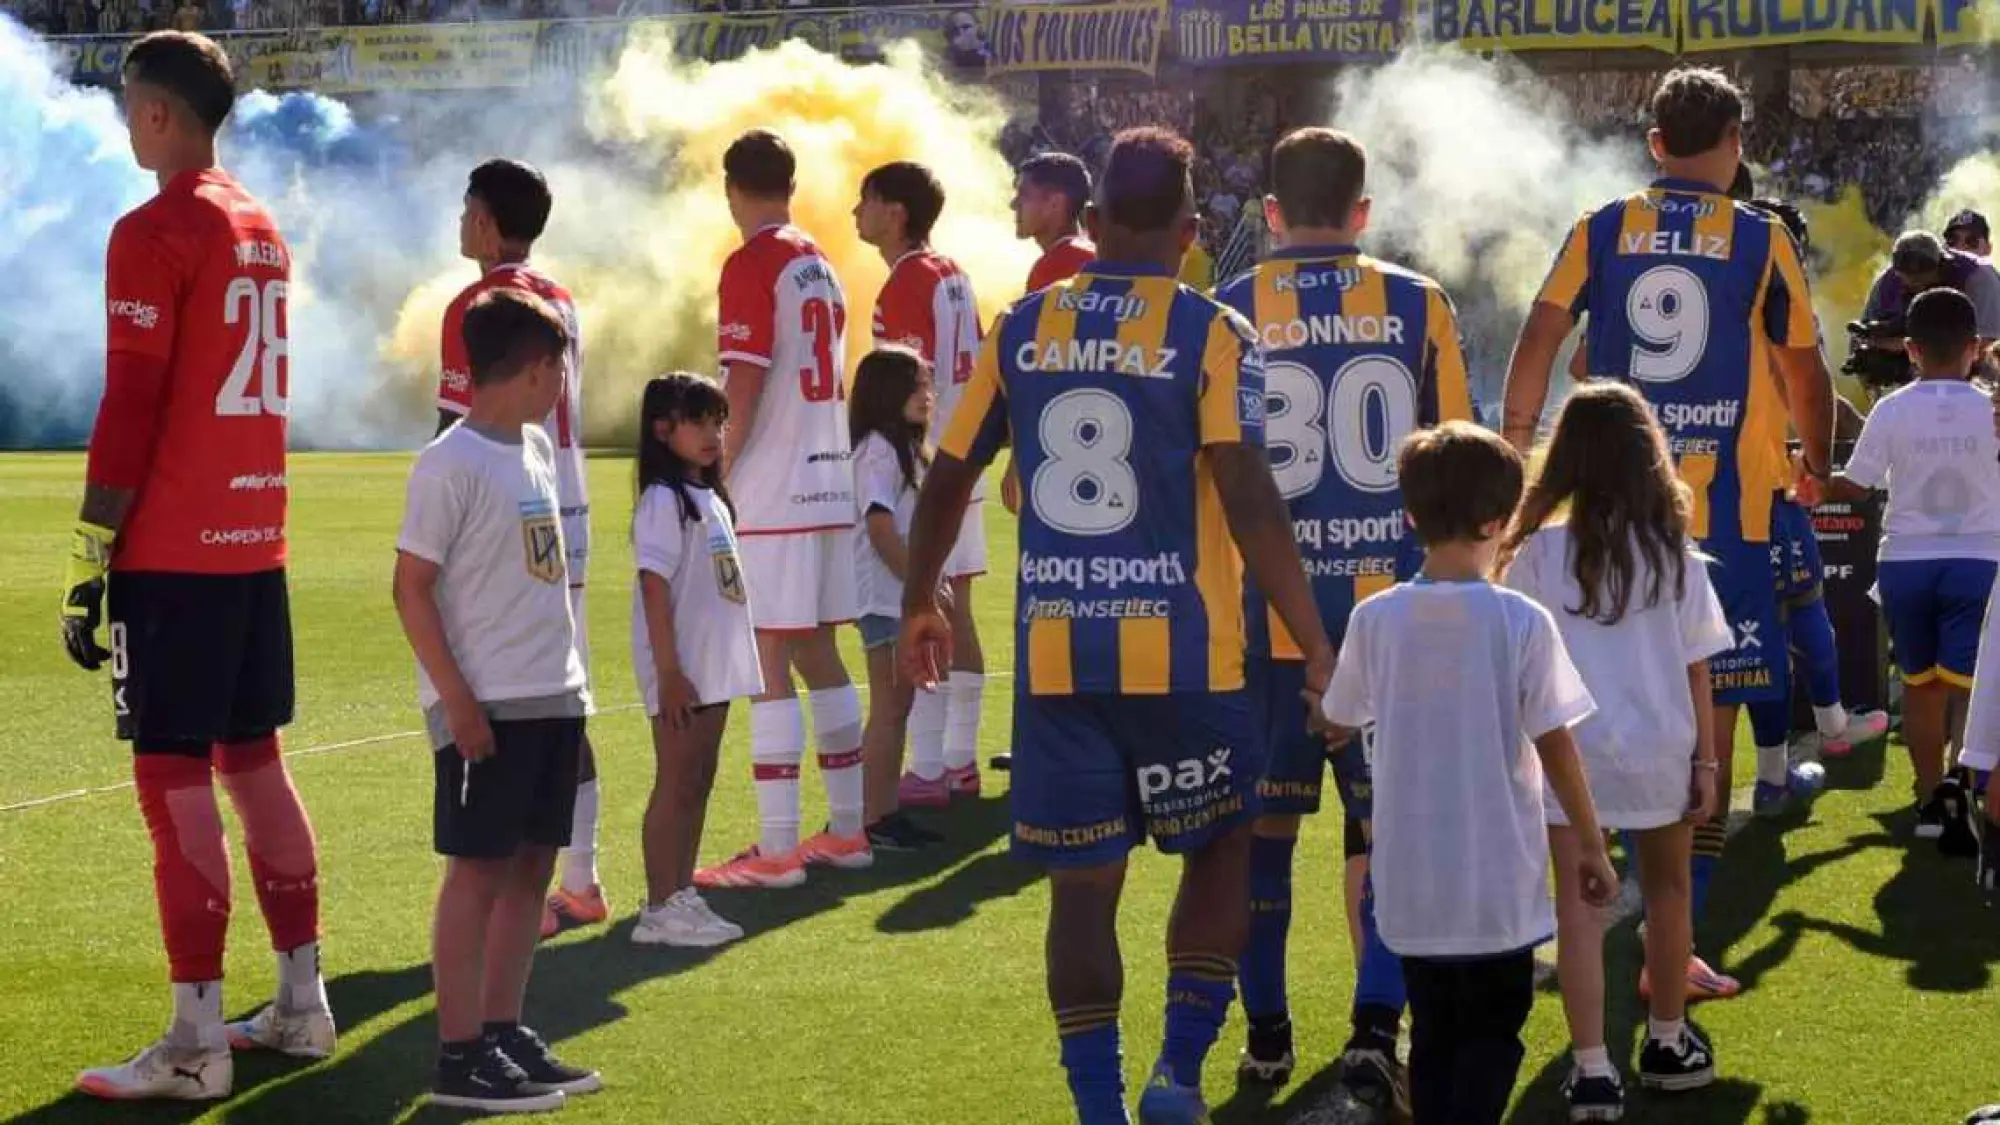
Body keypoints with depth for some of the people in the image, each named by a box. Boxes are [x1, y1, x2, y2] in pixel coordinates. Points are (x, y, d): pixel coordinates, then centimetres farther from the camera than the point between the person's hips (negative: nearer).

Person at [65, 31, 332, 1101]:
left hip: (173, 555, -8)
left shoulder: (155, 232, -12)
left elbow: (130, 412, -15)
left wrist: (88, 562, -13)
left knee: (174, 782, -6)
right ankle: (301, 1002, 20)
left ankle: (195, 1043, -5)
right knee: (254, 762, 15)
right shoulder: (262, 231, 13)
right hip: (257, 543, 8)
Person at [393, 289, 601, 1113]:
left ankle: (503, 1031, 19)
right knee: (478, 869, -4)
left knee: (532, 865, 11)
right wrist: (456, 697, -16)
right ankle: (459, 1055, 1)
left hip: (553, 698, 8)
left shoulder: (537, 448, 12)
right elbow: (411, 587, -13)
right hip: (485, 705, -8)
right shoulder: (451, 466, -14)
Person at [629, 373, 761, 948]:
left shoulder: (711, 498, 14)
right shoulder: (663, 500, -13)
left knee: (698, 783, 12)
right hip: (679, 671, -8)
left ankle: (683, 897, 19)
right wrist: (669, 673, -21)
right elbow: (655, 587, -17)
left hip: (716, 667, 8)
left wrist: (730, 659, 15)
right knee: (675, 786, -4)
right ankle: (660, 910, 1)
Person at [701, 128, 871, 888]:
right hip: (829, 483, 8)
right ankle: (847, 831, 19)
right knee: (817, 652, 15)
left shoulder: (752, 266, -11)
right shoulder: (820, 266, 14)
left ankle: (777, 848, -6)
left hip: (771, 492, -8)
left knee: (770, 661, -6)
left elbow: (744, 387, -16)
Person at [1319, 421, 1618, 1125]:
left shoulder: (1374, 619, -5)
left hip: (1411, 877, 3)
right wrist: (1591, 845, 2)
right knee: (1492, 1033, 9)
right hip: (1497, 876, -3)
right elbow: (1555, 748, -10)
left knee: (1434, 1033, 16)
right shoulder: (1522, 623, -13)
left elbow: (1339, 725, 11)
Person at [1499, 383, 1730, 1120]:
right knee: (1667, 892, 21)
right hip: (1659, 751, 2)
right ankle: (1667, 1043, 34)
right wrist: (1705, 760, 6)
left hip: (1569, 753, -2)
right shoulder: (1673, 551, -2)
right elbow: (1696, 668, 0)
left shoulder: (1538, 554, -7)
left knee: (1579, 906, 0)